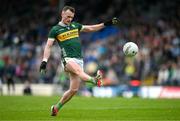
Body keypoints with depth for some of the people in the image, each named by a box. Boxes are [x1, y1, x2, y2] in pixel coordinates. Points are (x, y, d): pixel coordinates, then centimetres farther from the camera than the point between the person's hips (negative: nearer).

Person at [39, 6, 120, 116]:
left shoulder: (75, 26, 18)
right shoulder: (55, 30, 4)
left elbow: (91, 28, 24)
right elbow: (48, 46, 0)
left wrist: (106, 23, 17)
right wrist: (44, 61, -12)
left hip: (79, 60, 5)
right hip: (68, 59, -5)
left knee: (74, 89, 0)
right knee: (78, 69, -37)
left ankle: (56, 108, 14)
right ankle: (94, 80, -66)